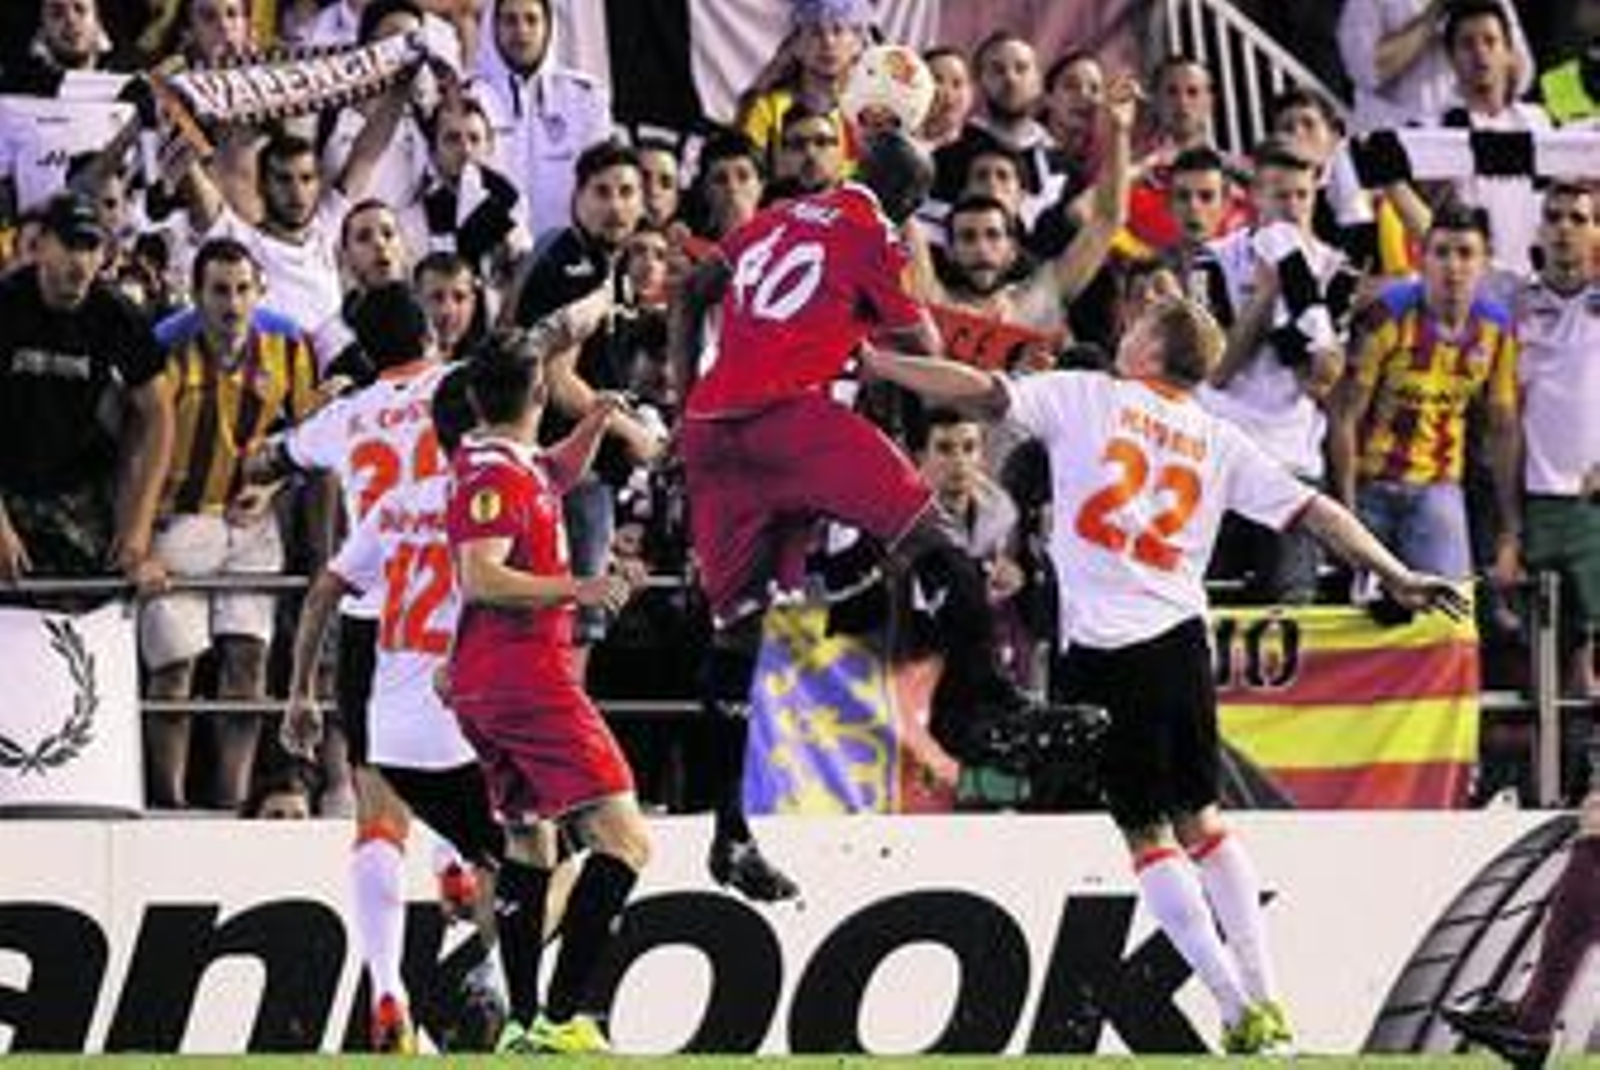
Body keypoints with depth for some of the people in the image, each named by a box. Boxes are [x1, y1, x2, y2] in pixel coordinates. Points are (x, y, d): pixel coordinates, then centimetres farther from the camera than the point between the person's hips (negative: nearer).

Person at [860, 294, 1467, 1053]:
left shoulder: (1085, 396, 2)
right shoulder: (1219, 442, 11)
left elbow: (980, 390, -3)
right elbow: (1314, 511, 8)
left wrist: (870, 363, 5)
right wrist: (1397, 578, 15)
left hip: (1103, 654, -4)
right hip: (1180, 640, 4)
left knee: (1146, 832, 4)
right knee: (1199, 817, 17)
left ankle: (1239, 1009, -4)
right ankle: (1265, 1007, 12)